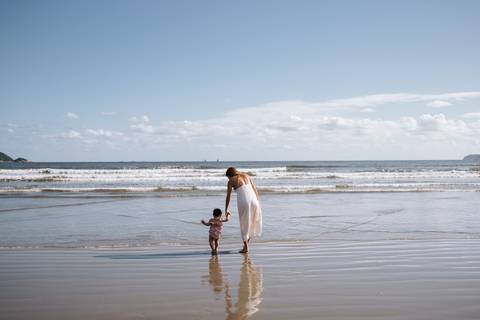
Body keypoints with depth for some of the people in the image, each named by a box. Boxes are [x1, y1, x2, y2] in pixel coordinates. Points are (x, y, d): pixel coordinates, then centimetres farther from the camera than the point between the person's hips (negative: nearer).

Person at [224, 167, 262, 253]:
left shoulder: (231, 181, 8)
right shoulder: (246, 176, 18)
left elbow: (228, 197, 11)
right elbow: (255, 189, 16)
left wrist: (226, 210, 20)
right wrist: (257, 202, 20)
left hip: (243, 201, -4)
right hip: (253, 200, 4)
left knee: (244, 224, 9)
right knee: (253, 221, 24)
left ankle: (246, 247, 11)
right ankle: (248, 240, 28)